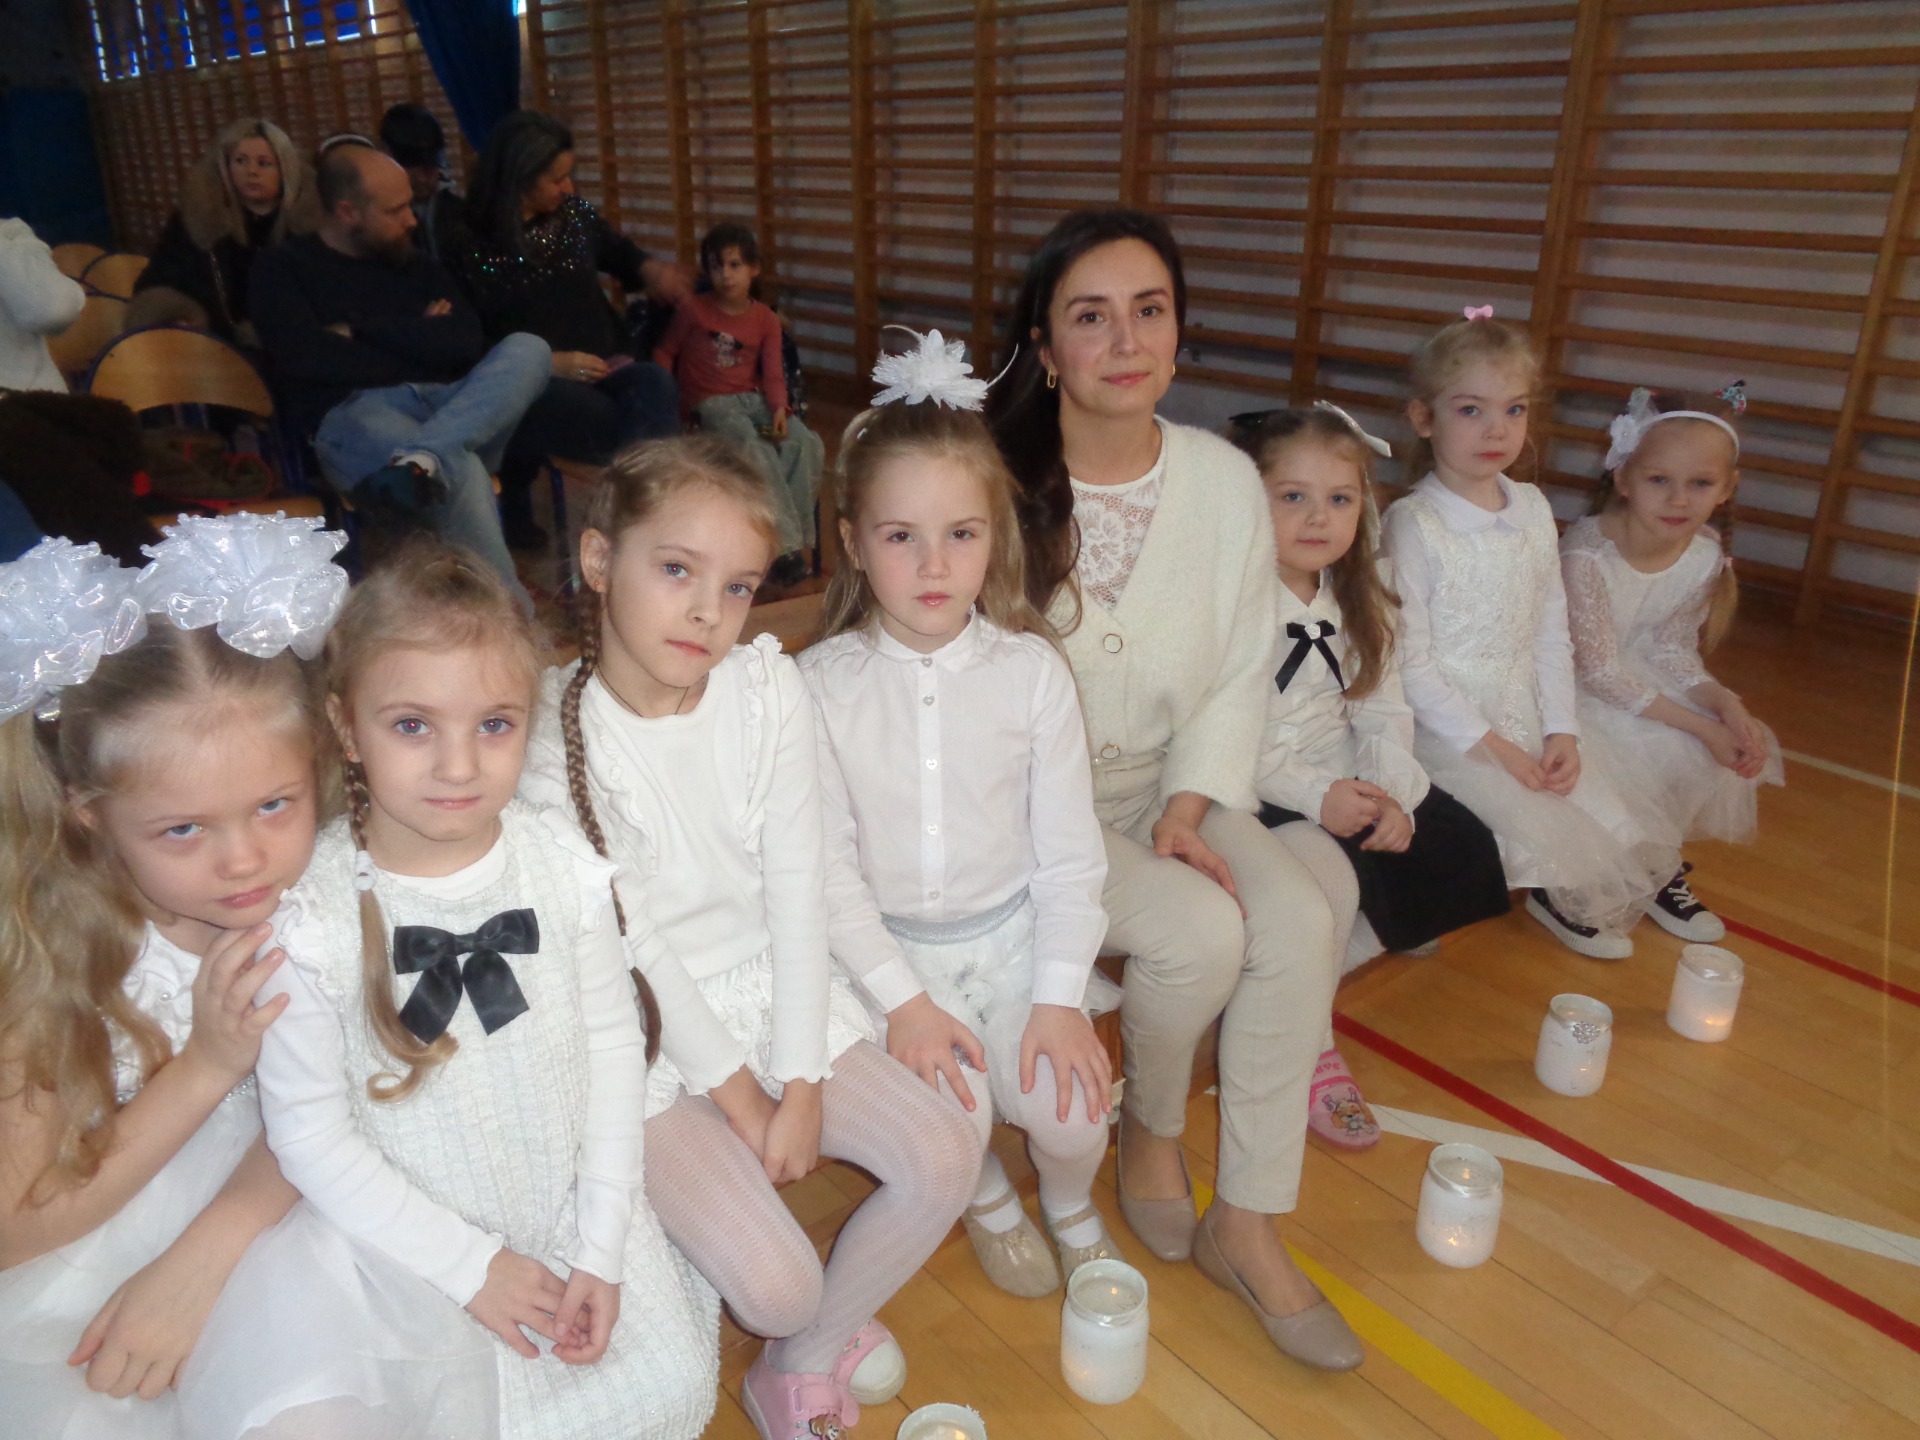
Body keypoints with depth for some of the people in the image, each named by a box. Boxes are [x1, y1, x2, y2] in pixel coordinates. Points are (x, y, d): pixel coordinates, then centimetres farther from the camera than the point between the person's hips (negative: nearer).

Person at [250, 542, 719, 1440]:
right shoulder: (313, 912, -22)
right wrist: (471, 1265, -11)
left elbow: (611, 1038, -6)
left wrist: (600, 1248, -6)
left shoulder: (558, 857, -13)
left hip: (575, 1207, 3)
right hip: (416, 1242, -2)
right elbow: (308, 1132, -13)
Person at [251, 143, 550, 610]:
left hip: (451, 410, 5)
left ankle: (422, 459, -42)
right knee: (458, 470, -37)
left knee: (528, 349, -22)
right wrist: (413, 339, 4)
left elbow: (466, 344, 6)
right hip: (354, 413, -5)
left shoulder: (414, 265, 24)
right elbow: (311, 359, -7)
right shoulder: (285, 268, 12)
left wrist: (362, 330, 1)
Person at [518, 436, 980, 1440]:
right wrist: (739, 1097, -10)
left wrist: (802, 1084, -9)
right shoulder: (554, 737, -17)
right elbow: (631, 943, -13)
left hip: (780, 994, 4)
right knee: (776, 1285, -18)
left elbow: (797, 888, -6)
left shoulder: (768, 688, -7)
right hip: (651, 1033, -4)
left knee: (945, 1157, -9)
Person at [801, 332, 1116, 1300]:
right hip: (890, 946, -1)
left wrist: (1059, 998, -11)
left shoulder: (1032, 669, -7)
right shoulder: (822, 685, -10)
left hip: (1013, 931, 1)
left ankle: (1071, 1206, 24)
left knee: (1067, 1105, -15)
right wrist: (903, 999, -16)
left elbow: (1069, 852, -4)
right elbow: (828, 867, -9)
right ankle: (986, 1198, 20)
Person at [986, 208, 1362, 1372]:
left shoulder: (1226, 479, -1)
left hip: (1173, 783, 4)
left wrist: (1189, 810, -11)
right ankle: (1153, 1127, 10)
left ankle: (1247, 1222, -2)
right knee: (1201, 930, -25)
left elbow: (1241, 677, 3)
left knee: (1299, 919, -20)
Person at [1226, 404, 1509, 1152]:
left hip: (1348, 786, 8)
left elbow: (1383, 711, 7)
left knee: (1464, 852, -1)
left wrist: (1392, 797, -10)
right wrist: (1314, 796, -25)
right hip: (1255, 794, -8)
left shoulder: (1359, 597, 10)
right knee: (1329, 875, -32)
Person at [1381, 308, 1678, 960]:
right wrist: (1486, 743, -16)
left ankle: (1568, 900, 26)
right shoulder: (1412, 523, -13)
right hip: (1445, 732, -6)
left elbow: (1551, 635, 10)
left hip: (1527, 728, 6)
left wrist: (1561, 732, 0)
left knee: (1622, 829, -2)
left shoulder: (1534, 510, 7)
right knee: (1544, 837, -20)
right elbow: (1409, 661, -15)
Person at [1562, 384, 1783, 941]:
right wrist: (1701, 725, -25)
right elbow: (1600, 672, -25)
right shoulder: (1586, 554, -30)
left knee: (1736, 746, -5)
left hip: (1641, 682, 7)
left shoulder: (1706, 557, -9)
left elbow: (1671, 650, 0)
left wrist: (1723, 702, -19)